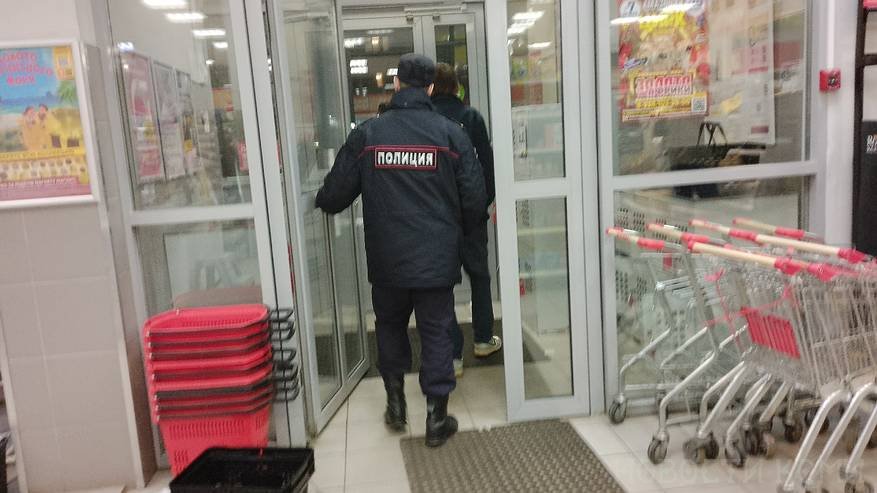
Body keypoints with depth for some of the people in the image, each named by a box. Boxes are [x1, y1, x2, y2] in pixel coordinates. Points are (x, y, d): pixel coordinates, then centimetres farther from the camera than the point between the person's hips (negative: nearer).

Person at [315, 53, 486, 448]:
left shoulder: (366, 134, -3)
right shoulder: (451, 133, -4)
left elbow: (334, 195, 0)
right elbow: (474, 197, -4)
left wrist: (321, 201, 24)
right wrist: (458, 235, 15)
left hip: (387, 260, 1)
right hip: (437, 259, -1)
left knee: (390, 326, 21)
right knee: (436, 333, 9)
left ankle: (395, 403, 30)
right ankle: (436, 418, 15)